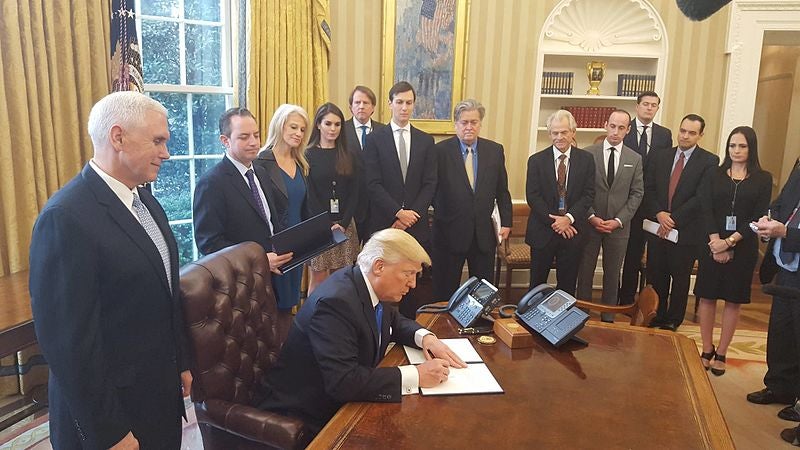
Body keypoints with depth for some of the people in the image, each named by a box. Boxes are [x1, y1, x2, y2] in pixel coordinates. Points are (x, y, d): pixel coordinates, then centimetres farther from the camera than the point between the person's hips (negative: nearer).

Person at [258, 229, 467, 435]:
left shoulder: (373, 287, -3)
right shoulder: (336, 302, -28)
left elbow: (394, 321, 16)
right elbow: (342, 382, -34)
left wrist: (425, 337, -5)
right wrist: (416, 375, -30)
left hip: (344, 399, 8)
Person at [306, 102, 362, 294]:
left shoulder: (351, 157, 10)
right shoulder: (308, 156, 0)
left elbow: (355, 193, 5)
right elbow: (308, 194, -4)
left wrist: (343, 224, -7)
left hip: (344, 226, 3)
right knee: (318, 280, -1)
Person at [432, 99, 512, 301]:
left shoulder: (495, 150, 5)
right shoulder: (441, 150, -6)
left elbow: (502, 191, 9)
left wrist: (506, 222, 5)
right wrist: (440, 214, -7)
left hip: (484, 233, 3)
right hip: (450, 232, -3)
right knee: (445, 291, 10)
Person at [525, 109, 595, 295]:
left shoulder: (586, 159, 2)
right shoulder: (536, 160, -1)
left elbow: (589, 194, -2)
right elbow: (532, 196, -6)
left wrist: (569, 218, -15)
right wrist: (553, 221, -14)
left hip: (572, 230, 1)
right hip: (543, 231, -1)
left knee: (568, 285, 11)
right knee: (537, 282, 9)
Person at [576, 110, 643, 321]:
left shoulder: (635, 159, 4)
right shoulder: (588, 153, -2)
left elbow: (636, 194, 3)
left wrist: (619, 220, -8)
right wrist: (591, 217, -11)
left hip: (618, 226, 2)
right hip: (589, 224, -1)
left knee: (612, 273, 11)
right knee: (585, 271, 7)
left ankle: (608, 316, 23)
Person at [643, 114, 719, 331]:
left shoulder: (709, 161, -4)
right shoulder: (659, 157, 8)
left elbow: (701, 197, -12)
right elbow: (648, 189, 4)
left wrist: (674, 219, -15)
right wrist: (659, 213, -12)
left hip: (687, 230, -3)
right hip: (658, 227, 3)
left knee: (680, 278, 9)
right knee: (656, 276, 10)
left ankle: (673, 320, 24)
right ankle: (657, 316, 26)